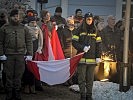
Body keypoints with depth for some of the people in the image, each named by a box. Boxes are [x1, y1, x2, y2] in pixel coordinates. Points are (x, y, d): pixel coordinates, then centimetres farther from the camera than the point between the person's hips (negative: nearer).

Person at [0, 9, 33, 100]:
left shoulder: (24, 28, 9)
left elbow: (29, 41, 8)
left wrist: (29, 54, 2)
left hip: (21, 55, 1)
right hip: (8, 55, -1)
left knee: (18, 75, 5)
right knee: (9, 75, 3)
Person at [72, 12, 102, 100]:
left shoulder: (95, 31, 10)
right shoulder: (80, 30, 2)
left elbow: (98, 45, 9)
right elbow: (74, 42, 0)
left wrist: (98, 56, 2)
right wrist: (82, 48, -14)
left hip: (92, 58, 2)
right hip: (82, 57, -2)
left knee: (90, 78, 6)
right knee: (81, 77, 1)